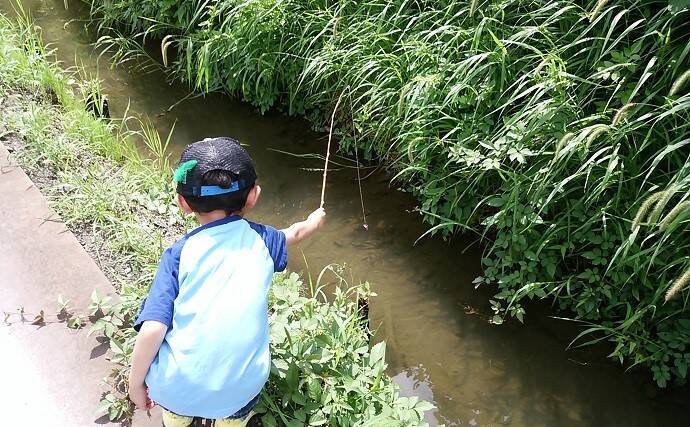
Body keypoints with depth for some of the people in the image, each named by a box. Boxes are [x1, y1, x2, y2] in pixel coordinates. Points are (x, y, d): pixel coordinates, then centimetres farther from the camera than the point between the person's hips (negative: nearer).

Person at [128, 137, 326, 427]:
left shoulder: (179, 254, -3)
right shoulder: (260, 240, 4)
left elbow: (152, 328, -12)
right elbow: (294, 234, 28)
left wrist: (136, 382, 5)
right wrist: (314, 221, 51)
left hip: (179, 385, 0)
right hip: (241, 389, 1)